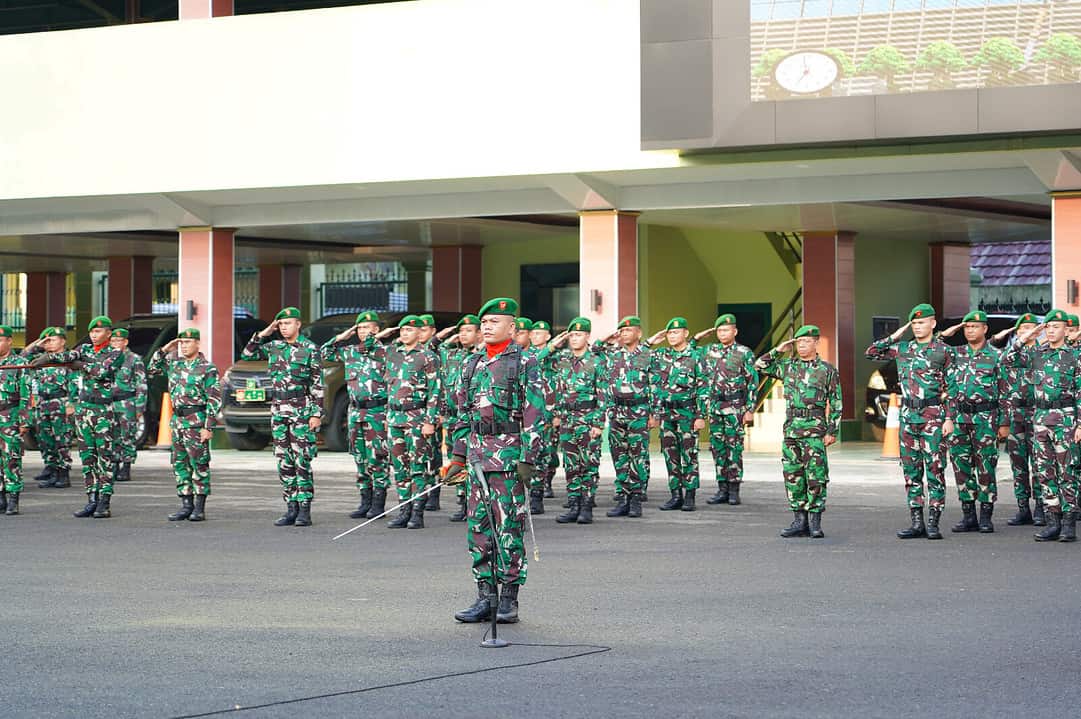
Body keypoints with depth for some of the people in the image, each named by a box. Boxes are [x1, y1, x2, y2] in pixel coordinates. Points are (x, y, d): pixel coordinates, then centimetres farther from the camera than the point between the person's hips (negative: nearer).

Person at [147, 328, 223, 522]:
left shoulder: (207, 368, -8)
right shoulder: (174, 362, 11)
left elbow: (214, 400, -10)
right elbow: (152, 370, 22)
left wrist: (208, 427, -15)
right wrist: (164, 350, 9)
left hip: (196, 421, -7)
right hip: (177, 419, 7)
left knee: (199, 464, -3)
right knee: (180, 464, 7)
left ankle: (200, 507, 0)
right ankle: (186, 506, 12)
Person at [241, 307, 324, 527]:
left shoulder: (310, 349, -4)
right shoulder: (273, 347, 11)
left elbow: (318, 384, -5)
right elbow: (247, 354, 14)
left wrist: (317, 414, -11)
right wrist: (263, 334, 4)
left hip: (302, 410, -5)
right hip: (278, 410, 5)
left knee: (302, 462, -6)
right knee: (284, 462, 5)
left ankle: (304, 511, -3)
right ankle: (291, 509, 9)